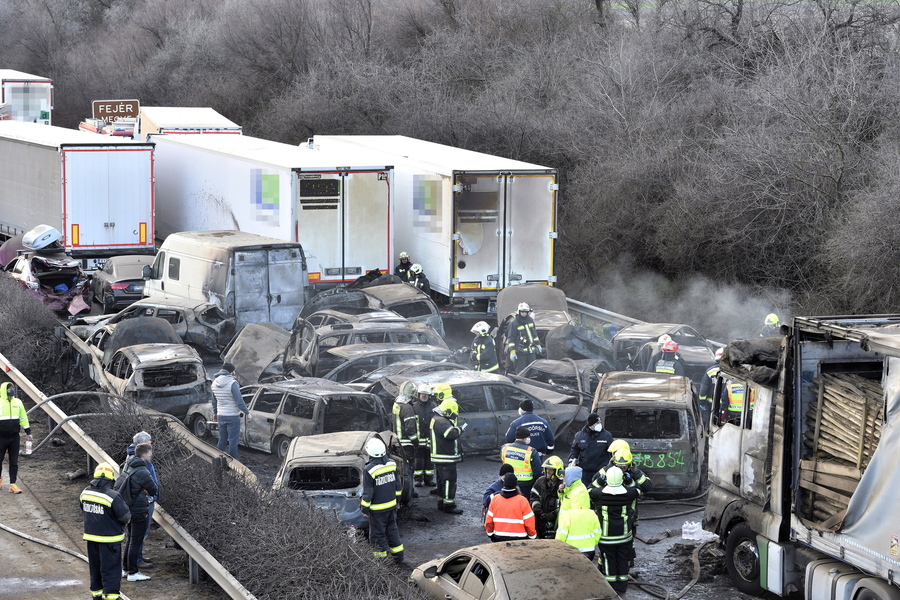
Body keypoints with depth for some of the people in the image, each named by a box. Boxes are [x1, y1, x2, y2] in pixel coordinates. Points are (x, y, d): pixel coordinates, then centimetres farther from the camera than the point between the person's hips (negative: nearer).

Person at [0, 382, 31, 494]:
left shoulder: (18, 402, 7)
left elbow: (23, 418, 14)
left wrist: (28, 432, 13)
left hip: (15, 437, 3)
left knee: (14, 462, 3)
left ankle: (13, 485, 6)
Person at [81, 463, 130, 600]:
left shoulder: (85, 493, -1)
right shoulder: (112, 496, -23)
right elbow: (125, 517, -19)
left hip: (91, 537, 6)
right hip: (109, 539, -6)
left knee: (95, 567, 19)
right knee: (110, 568, 0)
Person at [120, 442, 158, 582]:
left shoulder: (128, 466, 3)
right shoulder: (142, 472, -24)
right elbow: (154, 491, -16)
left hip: (129, 508, 9)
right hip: (140, 510, -9)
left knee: (130, 539, 21)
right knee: (136, 542, 0)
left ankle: (126, 568, 30)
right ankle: (133, 573, 6)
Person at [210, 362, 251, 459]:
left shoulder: (215, 383, 4)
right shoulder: (232, 383, -19)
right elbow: (239, 402, -18)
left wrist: (214, 413, 29)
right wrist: (247, 412, -5)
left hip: (221, 416, 7)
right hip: (232, 416, -7)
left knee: (222, 440, 16)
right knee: (233, 441, 0)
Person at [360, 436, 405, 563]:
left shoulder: (370, 470, -21)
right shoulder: (391, 464, -4)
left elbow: (367, 492, -16)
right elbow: (397, 485, 8)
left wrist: (364, 509, -5)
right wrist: (396, 499, 22)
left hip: (377, 509, -6)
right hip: (392, 505, 6)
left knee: (377, 534, 6)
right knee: (392, 530, 20)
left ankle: (381, 558, 12)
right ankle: (399, 557, 27)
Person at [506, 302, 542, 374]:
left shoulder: (531, 320, 10)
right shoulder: (514, 323, -9)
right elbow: (511, 338, -11)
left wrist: (538, 345, 21)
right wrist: (512, 352, -16)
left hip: (531, 352, 6)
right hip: (520, 352, -6)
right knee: (520, 371, -6)